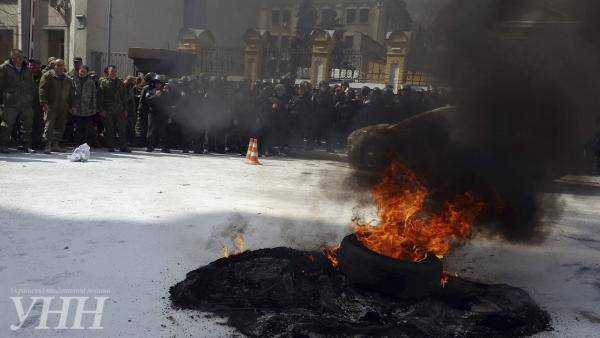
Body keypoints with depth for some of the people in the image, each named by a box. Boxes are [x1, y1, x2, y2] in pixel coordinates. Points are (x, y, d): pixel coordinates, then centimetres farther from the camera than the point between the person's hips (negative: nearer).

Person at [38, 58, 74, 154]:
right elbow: (42, 90, -6)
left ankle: (56, 144, 16)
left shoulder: (67, 79, 16)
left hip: (63, 107, 5)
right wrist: (44, 103, -15)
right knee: (49, 125, -10)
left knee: (60, 126, 7)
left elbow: (71, 93, 21)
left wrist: (71, 106, 16)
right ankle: (48, 145, -10)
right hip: (51, 106, -5)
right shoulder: (48, 76, 0)